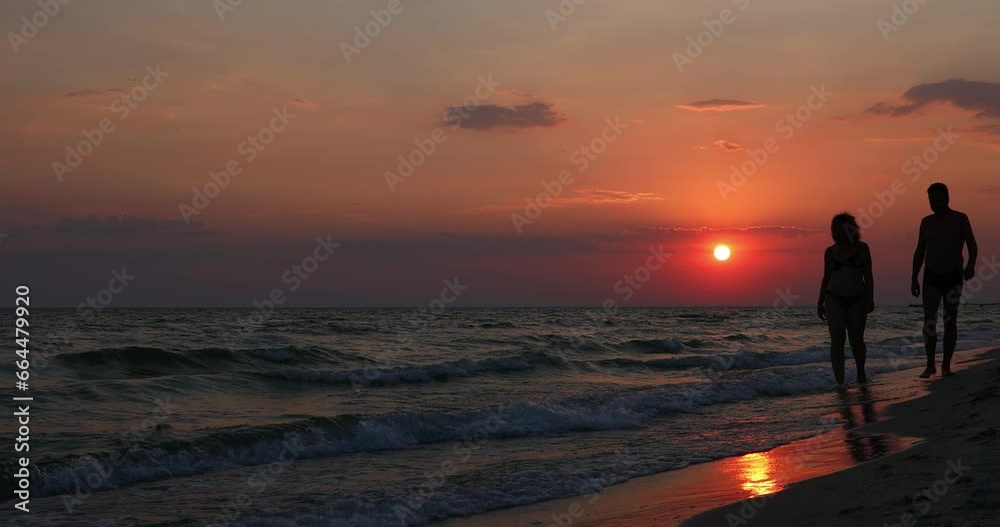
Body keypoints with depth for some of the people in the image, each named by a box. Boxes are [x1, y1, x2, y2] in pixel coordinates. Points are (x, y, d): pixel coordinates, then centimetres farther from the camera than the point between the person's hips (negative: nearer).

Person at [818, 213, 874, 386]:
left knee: (856, 340, 5)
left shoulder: (861, 248, 3)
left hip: (856, 300, -1)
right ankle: (839, 381, -8)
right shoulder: (830, 251, 8)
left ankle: (861, 373, 29)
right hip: (834, 300, 1)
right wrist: (820, 303, 10)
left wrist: (870, 299, -7)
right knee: (837, 340, -7)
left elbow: (868, 276, 1)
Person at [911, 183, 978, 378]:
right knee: (929, 321, -10)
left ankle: (946, 365, 8)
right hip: (931, 278, 2)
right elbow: (919, 252, 11)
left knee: (950, 322, 2)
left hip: (953, 277, -2)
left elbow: (972, 246, -8)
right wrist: (914, 279, 6)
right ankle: (930, 365, -7)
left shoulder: (960, 219, -3)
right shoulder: (927, 222, 7)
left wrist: (971, 265, -29)